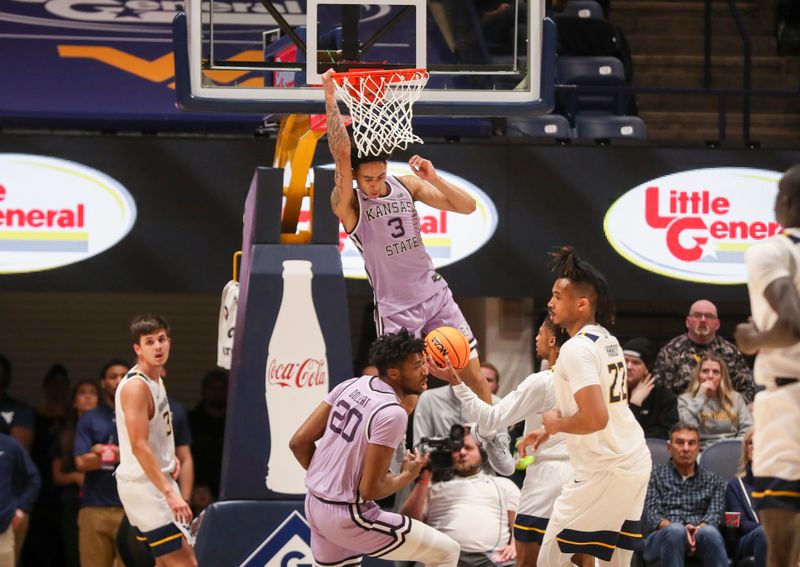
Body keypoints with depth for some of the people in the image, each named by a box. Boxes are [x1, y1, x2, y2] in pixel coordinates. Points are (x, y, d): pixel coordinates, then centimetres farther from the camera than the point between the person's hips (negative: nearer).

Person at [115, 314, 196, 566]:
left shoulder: (156, 379, 12)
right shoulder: (136, 386, -19)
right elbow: (139, 447, -25)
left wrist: (171, 457, 7)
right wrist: (169, 493, -29)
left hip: (158, 479, 10)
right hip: (143, 484, -10)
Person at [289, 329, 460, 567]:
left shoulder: (351, 386, 3)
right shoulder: (392, 413, -21)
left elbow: (299, 442, 7)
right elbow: (370, 489, -20)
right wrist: (408, 476, -2)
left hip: (314, 504, 9)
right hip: (349, 516, -9)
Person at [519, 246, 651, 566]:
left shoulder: (577, 349, -18)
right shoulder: (607, 340, 12)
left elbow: (595, 419, -27)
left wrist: (556, 424, -9)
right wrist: (550, 431, 24)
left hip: (603, 473, -9)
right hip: (635, 464, 9)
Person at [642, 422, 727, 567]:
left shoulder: (713, 481, 24)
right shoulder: (655, 476, 18)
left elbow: (714, 515, 8)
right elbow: (651, 515, 4)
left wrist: (698, 529, -16)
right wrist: (676, 528, -18)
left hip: (700, 537, 1)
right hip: (661, 539, -1)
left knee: (710, 532, -36)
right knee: (675, 531, -38)